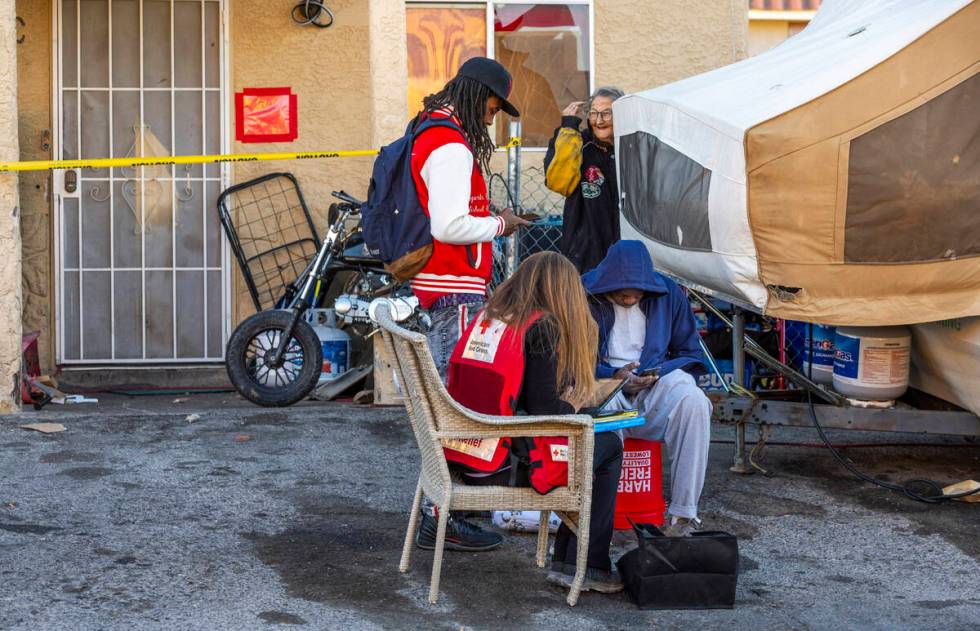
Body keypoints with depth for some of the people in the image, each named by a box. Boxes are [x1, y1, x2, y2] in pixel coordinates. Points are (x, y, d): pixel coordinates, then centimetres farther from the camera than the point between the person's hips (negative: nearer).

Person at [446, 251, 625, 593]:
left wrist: (563, 403, 15)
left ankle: (566, 560, 23)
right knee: (608, 448, 13)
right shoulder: (543, 327, -10)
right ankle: (584, 567, 14)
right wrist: (570, 404, 7)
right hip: (504, 464, -8)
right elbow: (543, 407, -14)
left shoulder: (486, 317, 12)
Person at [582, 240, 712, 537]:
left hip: (656, 384, 2)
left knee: (693, 401, -32)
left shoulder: (669, 294, 5)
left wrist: (658, 373, -10)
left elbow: (691, 355, 11)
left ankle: (683, 514, -28)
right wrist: (613, 375, -15)